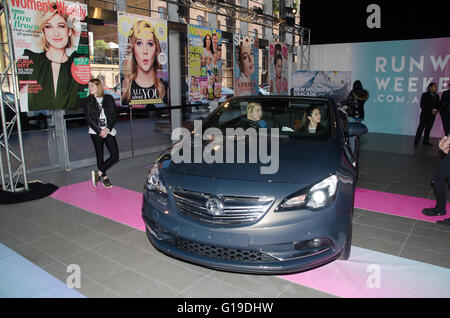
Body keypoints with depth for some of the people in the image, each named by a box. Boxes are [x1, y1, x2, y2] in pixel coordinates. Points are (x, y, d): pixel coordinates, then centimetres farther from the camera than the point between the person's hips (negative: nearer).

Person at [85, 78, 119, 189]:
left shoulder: (109, 98, 3)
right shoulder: (88, 101, 3)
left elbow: (114, 116, 1)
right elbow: (88, 119, -1)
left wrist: (106, 129, -11)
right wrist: (99, 131, -10)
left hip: (108, 131, 1)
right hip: (96, 132, -1)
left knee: (115, 156, -8)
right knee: (100, 156, 4)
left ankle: (99, 173, 7)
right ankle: (104, 177, 19)